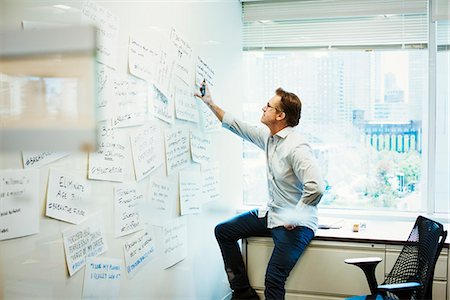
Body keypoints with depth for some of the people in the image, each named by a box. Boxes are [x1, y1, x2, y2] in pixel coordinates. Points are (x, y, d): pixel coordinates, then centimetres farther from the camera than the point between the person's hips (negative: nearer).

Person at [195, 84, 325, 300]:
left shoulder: (296, 148, -25)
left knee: (273, 280, -20)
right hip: (271, 214, 10)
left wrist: (294, 219, -24)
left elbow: (316, 187, -34)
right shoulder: (268, 136, 4)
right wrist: (210, 104, 21)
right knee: (223, 231, 13)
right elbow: (236, 126, 19)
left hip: (295, 224, -9)